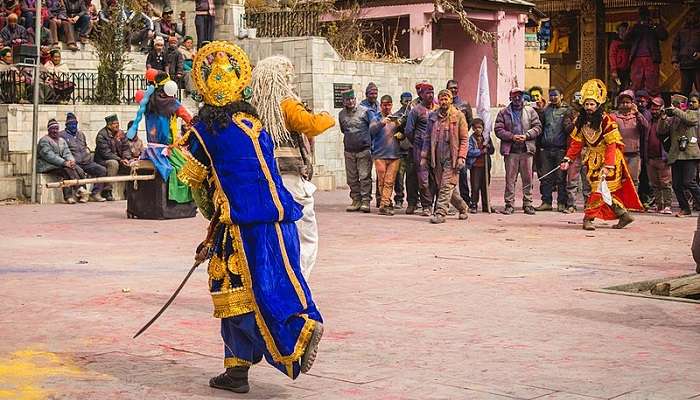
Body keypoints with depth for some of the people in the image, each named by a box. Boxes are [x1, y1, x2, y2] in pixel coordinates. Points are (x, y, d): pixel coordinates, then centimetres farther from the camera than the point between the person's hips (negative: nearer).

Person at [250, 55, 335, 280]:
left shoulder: (255, 107, 8)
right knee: (306, 237, 1)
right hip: (291, 178, -6)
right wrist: (327, 118, -4)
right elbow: (310, 124, -21)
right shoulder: (287, 105, -9)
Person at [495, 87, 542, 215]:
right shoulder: (503, 113, 9)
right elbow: (498, 129, 2)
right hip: (510, 151, -1)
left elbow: (538, 127, 6)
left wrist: (526, 135, -9)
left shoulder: (530, 111, 11)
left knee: (528, 178, 2)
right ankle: (509, 204, 4)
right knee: (510, 178, -1)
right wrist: (512, 136, -11)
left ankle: (527, 203, 9)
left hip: (527, 149, 1)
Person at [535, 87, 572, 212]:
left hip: (560, 149, -4)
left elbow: (569, 130, -1)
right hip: (546, 148, 4)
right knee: (546, 177, 5)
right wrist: (538, 146, 10)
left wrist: (568, 125, -23)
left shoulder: (566, 110, 2)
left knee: (561, 177, 0)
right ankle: (546, 202, 10)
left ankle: (561, 203, 5)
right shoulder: (545, 110, 13)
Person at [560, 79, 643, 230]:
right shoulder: (581, 121, 3)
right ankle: (623, 215, 13)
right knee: (608, 191, 3)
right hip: (594, 160, 6)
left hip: (609, 160, -6)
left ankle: (589, 218, -8)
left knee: (600, 188, -11)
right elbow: (576, 143, 5)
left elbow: (611, 145, -19)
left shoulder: (606, 121, -16)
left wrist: (607, 165, -26)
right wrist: (568, 159, -7)